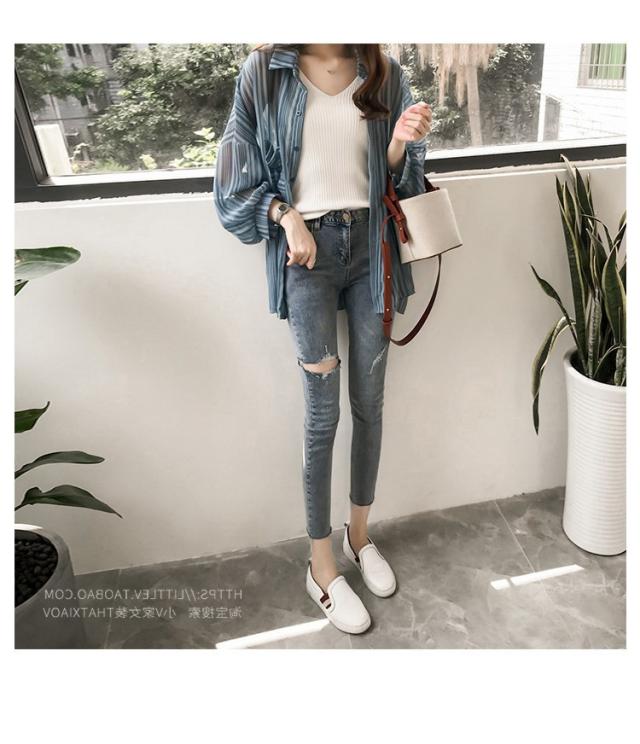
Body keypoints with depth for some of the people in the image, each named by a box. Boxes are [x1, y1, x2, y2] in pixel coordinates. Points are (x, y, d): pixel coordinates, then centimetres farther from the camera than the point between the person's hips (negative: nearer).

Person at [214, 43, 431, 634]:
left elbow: (397, 180, 9)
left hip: (371, 245, 3)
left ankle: (360, 533, 30)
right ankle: (321, 567, 15)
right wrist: (287, 217, -11)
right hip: (308, 250, -3)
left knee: (369, 402, 8)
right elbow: (241, 177, 4)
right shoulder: (265, 71, 1)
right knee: (323, 413, -3)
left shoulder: (385, 73, 7)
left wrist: (401, 144, -11)